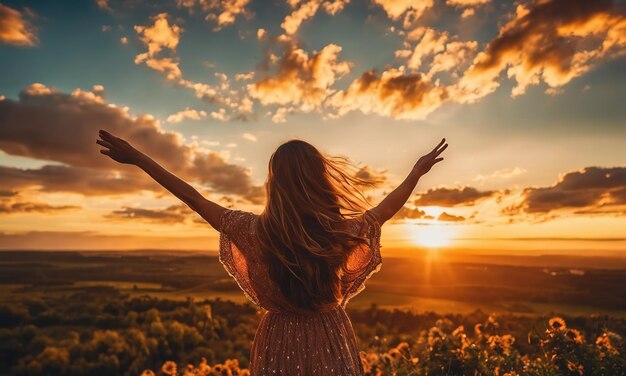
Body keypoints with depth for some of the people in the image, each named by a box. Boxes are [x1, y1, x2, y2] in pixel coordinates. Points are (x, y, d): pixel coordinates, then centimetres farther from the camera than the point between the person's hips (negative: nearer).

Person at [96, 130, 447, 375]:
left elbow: (194, 199, -9)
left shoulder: (256, 231, -19)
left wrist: (136, 157, 2)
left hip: (280, 342, 0)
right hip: (331, 341, 1)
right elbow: (388, 207, 1)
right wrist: (418, 170, 18)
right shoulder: (343, 232, -17)